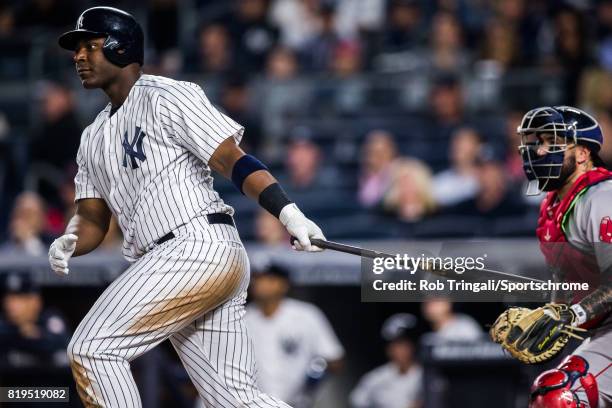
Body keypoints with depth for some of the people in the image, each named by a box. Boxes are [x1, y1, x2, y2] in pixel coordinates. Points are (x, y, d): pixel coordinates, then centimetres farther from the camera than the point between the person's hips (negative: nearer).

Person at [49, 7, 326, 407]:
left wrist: (289, 214, -22)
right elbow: (92, 220, 22)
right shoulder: (94, 139, 23)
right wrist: (67, 245, -2)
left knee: (91, 350, -13)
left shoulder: (165, 97, -1)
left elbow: (234, 161, -9)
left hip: (200, 245, -8)